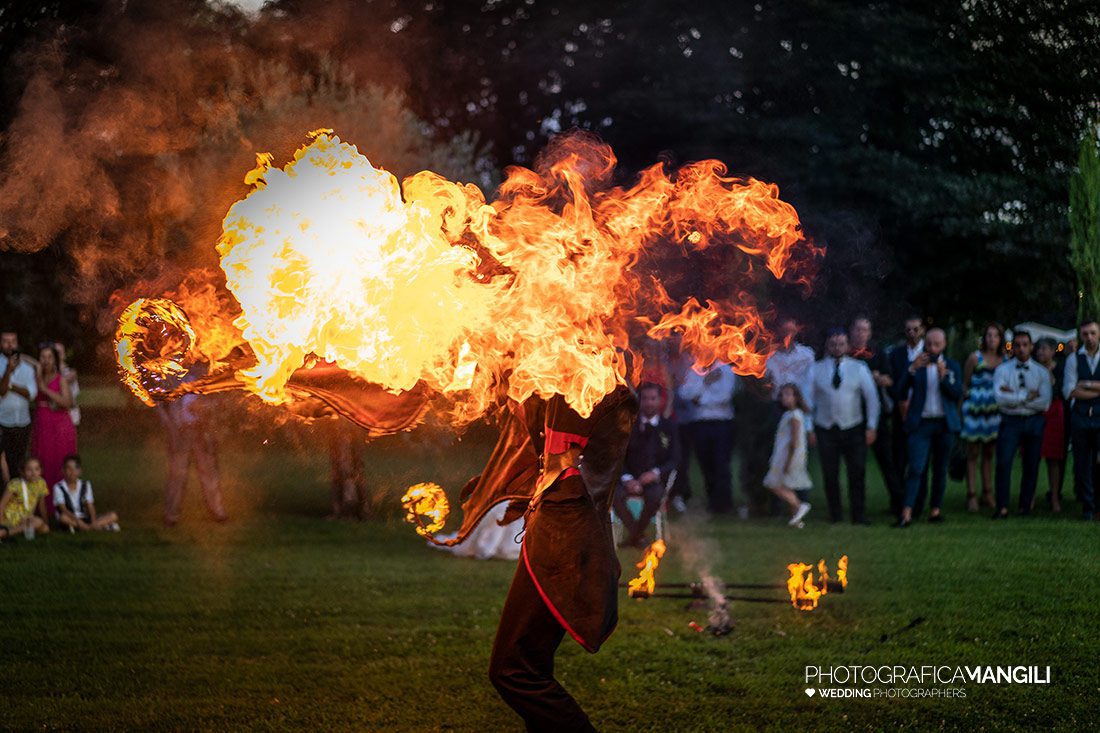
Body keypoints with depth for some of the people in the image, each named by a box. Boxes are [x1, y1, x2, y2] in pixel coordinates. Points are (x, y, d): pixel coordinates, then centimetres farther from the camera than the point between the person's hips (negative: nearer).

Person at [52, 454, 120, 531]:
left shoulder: (85, 485, 8)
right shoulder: (58, 488, -4)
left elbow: (90, 507, -2)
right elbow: (63, 510, -16)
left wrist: (93, 522, -22)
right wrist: (77, 521, -31)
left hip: (84, 518, 4)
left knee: (113, 516, -13)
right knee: (64, 518, -41)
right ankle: (103, 526, -36)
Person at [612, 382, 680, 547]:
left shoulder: (668, 427, 6)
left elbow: (674, 459, 0)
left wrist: (655, 473, -19)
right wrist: (627, 479, -16)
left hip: (655, 479, -1)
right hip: (631, 479, 1)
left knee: (654, 496, -36)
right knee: (613, 494, -31)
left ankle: (636, 534, -12)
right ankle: (633, 530, -10)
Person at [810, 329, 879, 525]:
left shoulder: (859, 368, 4)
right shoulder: (816, 369, 3)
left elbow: (871, 397, 5)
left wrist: (871, 427, -1)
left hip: (853, 428, 0)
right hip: (825, 428, 0)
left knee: (857, 472, -6)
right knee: (829, 474, -1)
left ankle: (858, 514, 1)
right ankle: (835, 514, 10)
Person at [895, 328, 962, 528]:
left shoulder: (952, 366, 9)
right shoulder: (915, 364, 6)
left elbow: (958, 394, -2)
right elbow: (902, 392, -5)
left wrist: (943, 375, -15)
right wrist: (912, 369, -17)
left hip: (944, 423, 2)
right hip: (920, 423, -2)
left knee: (940, 469, 6)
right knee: (915, 468, -12)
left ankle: (936, 509, 15)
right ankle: (906, 513, -19)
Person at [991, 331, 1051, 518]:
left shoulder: (1041, 372, 5)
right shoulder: (1002, 370, 2)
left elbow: (1044, 403, -6)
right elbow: (1000, 399, -12)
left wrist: (1014, 397, -9)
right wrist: (1027, 396, -11)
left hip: (1034, 421, 2)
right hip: (1010, 421, -2)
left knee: (1031, 466, 5)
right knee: (1003, 463, -14)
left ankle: (1025, 506, 16)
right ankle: (1002, 508, -11)